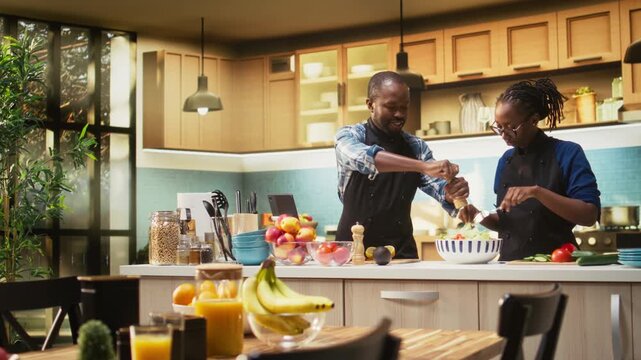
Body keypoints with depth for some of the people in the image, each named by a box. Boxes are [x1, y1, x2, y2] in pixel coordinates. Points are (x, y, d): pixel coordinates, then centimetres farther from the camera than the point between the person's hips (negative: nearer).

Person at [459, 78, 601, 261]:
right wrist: (482, 218, -1)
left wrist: (536, 192, -20)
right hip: (510, 262, 4)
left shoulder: (568, 154, -4)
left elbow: (589, 215, -13)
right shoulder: (506, 160, 11)